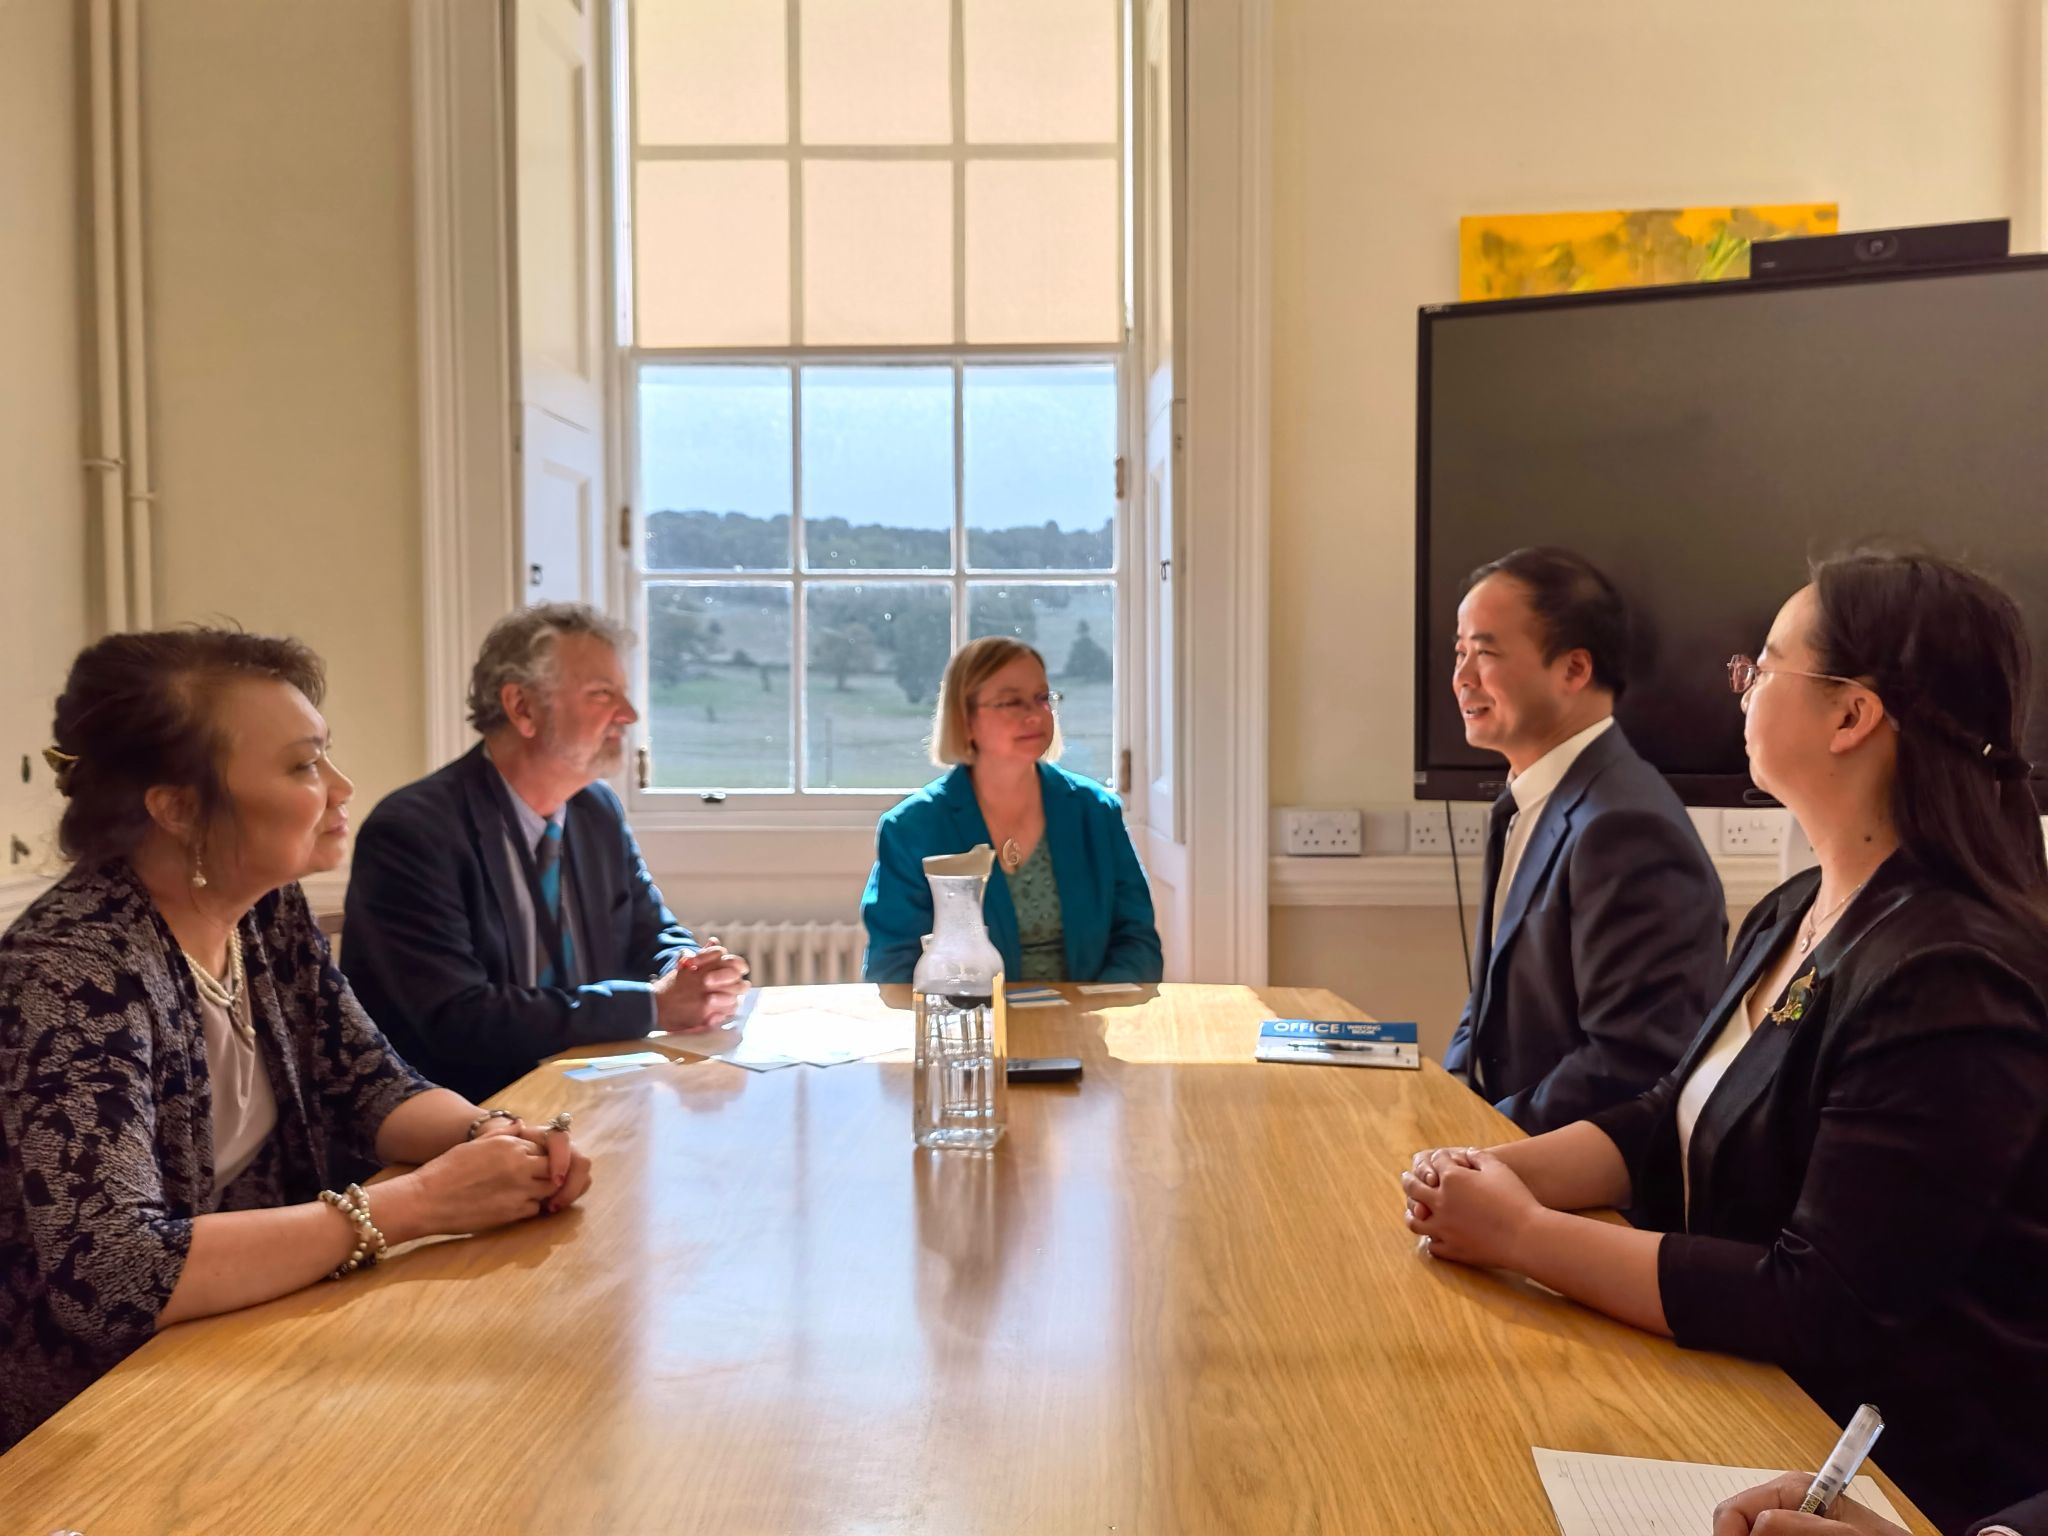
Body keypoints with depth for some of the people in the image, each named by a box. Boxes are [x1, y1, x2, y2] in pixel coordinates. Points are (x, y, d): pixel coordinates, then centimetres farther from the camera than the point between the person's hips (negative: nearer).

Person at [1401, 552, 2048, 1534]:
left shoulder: (1949, 982, -24)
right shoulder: (1794, 916, 6)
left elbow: (1816, 1306, -25)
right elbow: (1672, 1124, 11)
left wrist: (1523, 1236, -21)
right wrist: (1500, 1173, -7)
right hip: (1763, 1409, 8)